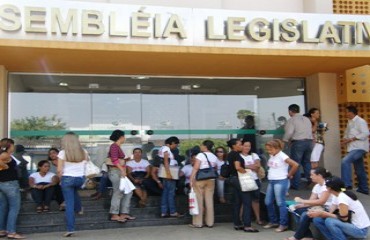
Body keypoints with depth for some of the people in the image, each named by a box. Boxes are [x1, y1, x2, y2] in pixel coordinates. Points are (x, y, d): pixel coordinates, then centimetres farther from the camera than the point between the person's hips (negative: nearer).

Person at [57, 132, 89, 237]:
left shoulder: (62, 153, -8)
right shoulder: (83, 152, 1)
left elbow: (59, 170, -9)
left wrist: (61, 179, 6)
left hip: (67, 178, -3)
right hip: (80, 178, 3)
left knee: (69, 204, 2)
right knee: (74, 191, 38)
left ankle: (70, 229, 2)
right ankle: (79, 209, 50)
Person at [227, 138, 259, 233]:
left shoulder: (230, 154, 14)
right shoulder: (235, 154, -14)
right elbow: (238, 167, -26)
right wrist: (246, 171, -13)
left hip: (233, 178, 10)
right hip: (239, 178, -10)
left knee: (237, 202, 12)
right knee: (247, 202, -7)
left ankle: (237, 224, 16)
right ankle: (247, 226, -8)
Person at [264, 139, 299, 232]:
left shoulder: (282, 156, -15)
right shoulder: (271, 156, 9)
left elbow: (295, 165, -22)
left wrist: (289, 175, -12)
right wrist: (270, 174, 12)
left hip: (280, 182, -9)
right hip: (271, 181, 9)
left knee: (280, 203, -3)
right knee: (268, 202, 12)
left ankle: (283, 224, 7)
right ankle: (273, 221, 26)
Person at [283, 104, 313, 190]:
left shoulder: (292, 120, -5)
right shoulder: (307, 119, 16)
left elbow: (289, 132, -15)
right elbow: (310, 131, 12)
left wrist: (285, 140, 0)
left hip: (298, 142, -6)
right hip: (309, 141, 6)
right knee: (307, 161, 19)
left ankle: (295, 184, 4)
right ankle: (310, 179, 11)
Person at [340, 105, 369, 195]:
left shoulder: (360, 121, -10)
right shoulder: (350, 122, 17)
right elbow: (347, 133, 22)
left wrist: (351, 139, -22)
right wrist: (344, 139, -2)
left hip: (359, 148, -9)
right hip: (353, 148, 9)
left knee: (345, 161, -25)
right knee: (359, 170, 15)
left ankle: (347, 184, -23)